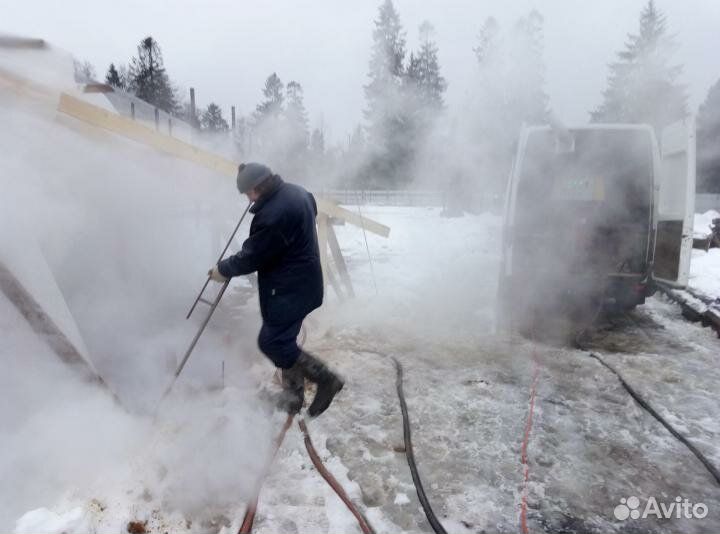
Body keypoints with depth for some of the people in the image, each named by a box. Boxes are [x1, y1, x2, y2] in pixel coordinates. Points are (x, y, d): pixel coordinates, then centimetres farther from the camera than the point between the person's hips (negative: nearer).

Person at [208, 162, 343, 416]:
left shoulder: (274, 213, -27)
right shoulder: (295, 191, 4)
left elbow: (253, 256, -18)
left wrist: (223, 270, -1)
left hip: (289, 289, -10)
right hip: (300, 283, 10)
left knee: (271, 342, -3)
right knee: (283, 340, 17)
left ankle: (325, 379, 6)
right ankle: (293, 395, 29)